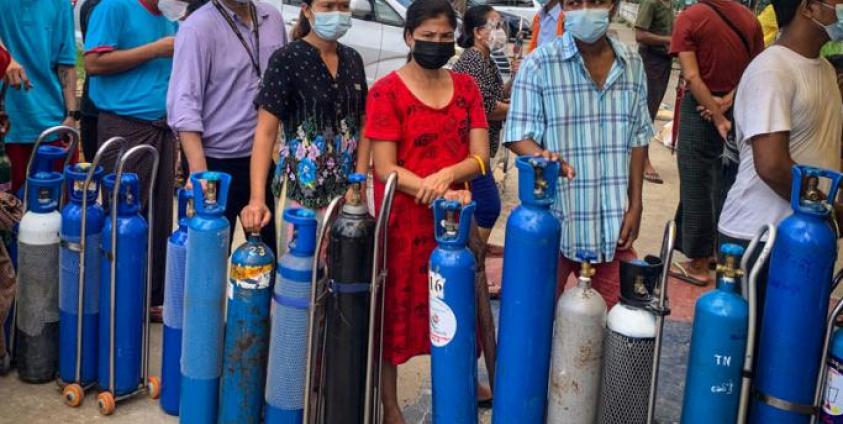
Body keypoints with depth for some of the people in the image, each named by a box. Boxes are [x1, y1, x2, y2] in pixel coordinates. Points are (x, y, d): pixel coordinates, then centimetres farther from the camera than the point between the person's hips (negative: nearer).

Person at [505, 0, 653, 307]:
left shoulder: (632, 65, 6)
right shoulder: (539, 64, -9)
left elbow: (638, 139, 11)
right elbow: (518, 136, -7)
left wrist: (635, 205, 8)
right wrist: (544, 156, -29)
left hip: (612, 223, 4)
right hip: (553, 219, -4)